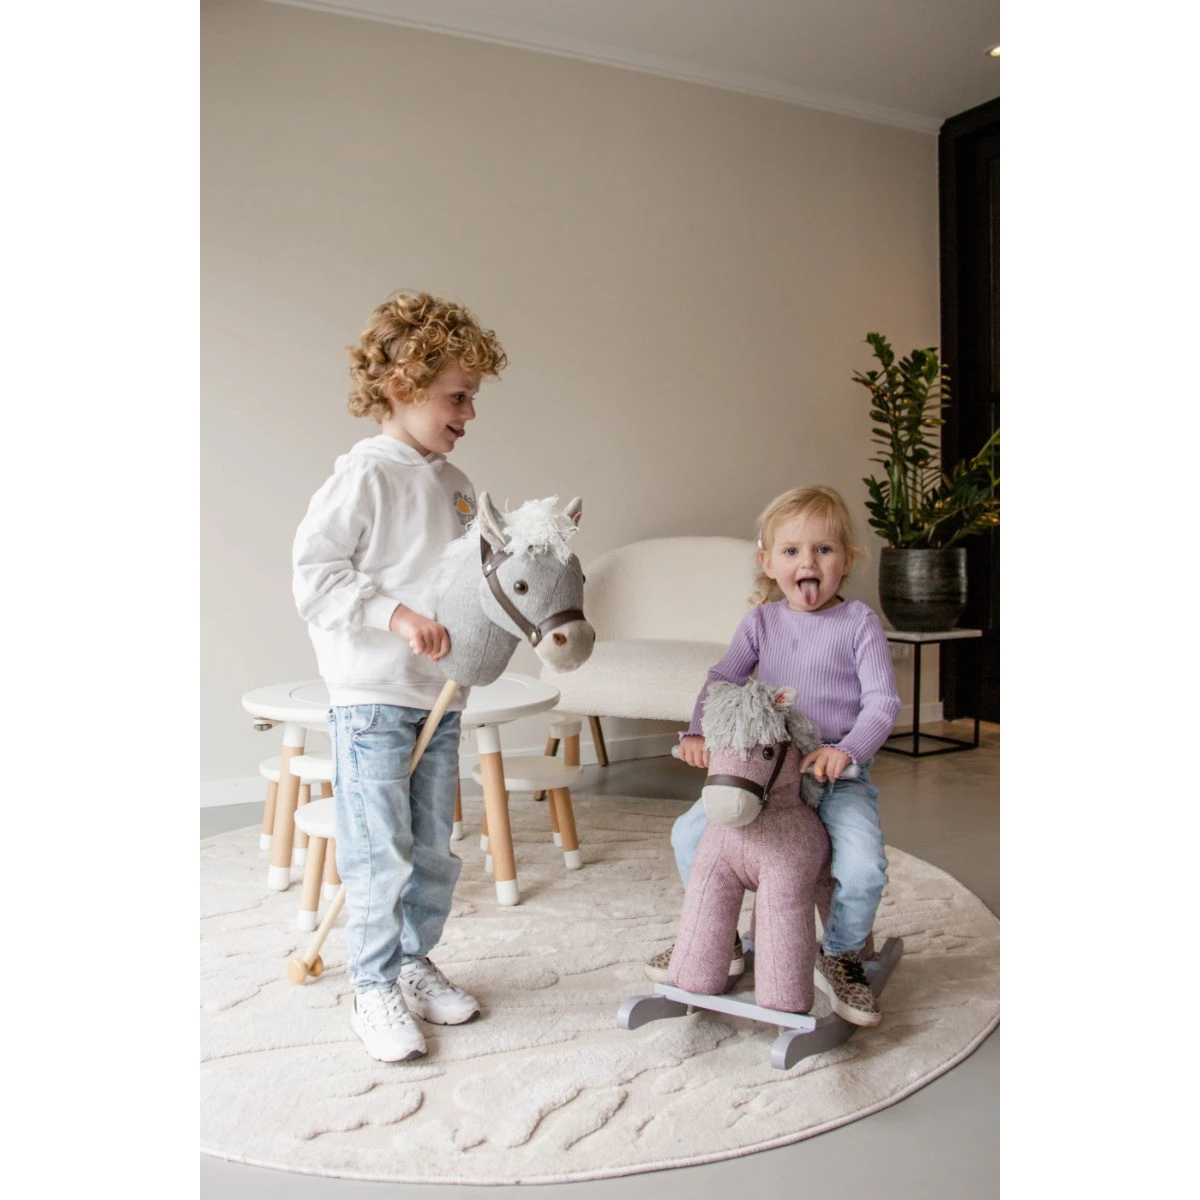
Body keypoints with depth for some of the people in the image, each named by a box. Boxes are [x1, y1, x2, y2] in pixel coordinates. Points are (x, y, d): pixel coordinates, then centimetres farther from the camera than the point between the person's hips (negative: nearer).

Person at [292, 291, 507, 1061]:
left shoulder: (457, 486, 11)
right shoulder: (366, 475, -11)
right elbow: (314, 572, -17)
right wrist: (396, 614, -24)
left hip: (440, 696, 7)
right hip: (372, 699, -7)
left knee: (435, 850, 15)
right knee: (380, 853, 0)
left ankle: (415, 962, 33)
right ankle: (376, 990, 18)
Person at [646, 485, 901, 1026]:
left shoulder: (858, 623, -4)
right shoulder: (762, 621, 6)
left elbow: (883, 701, -9)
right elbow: (722, 678, 3)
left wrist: (848, 749, -26)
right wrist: (698, 731, -14)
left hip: (838, 775, -3)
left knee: (863, 866, -26)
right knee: (688, 833, -6)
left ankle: (840, 956, 6)